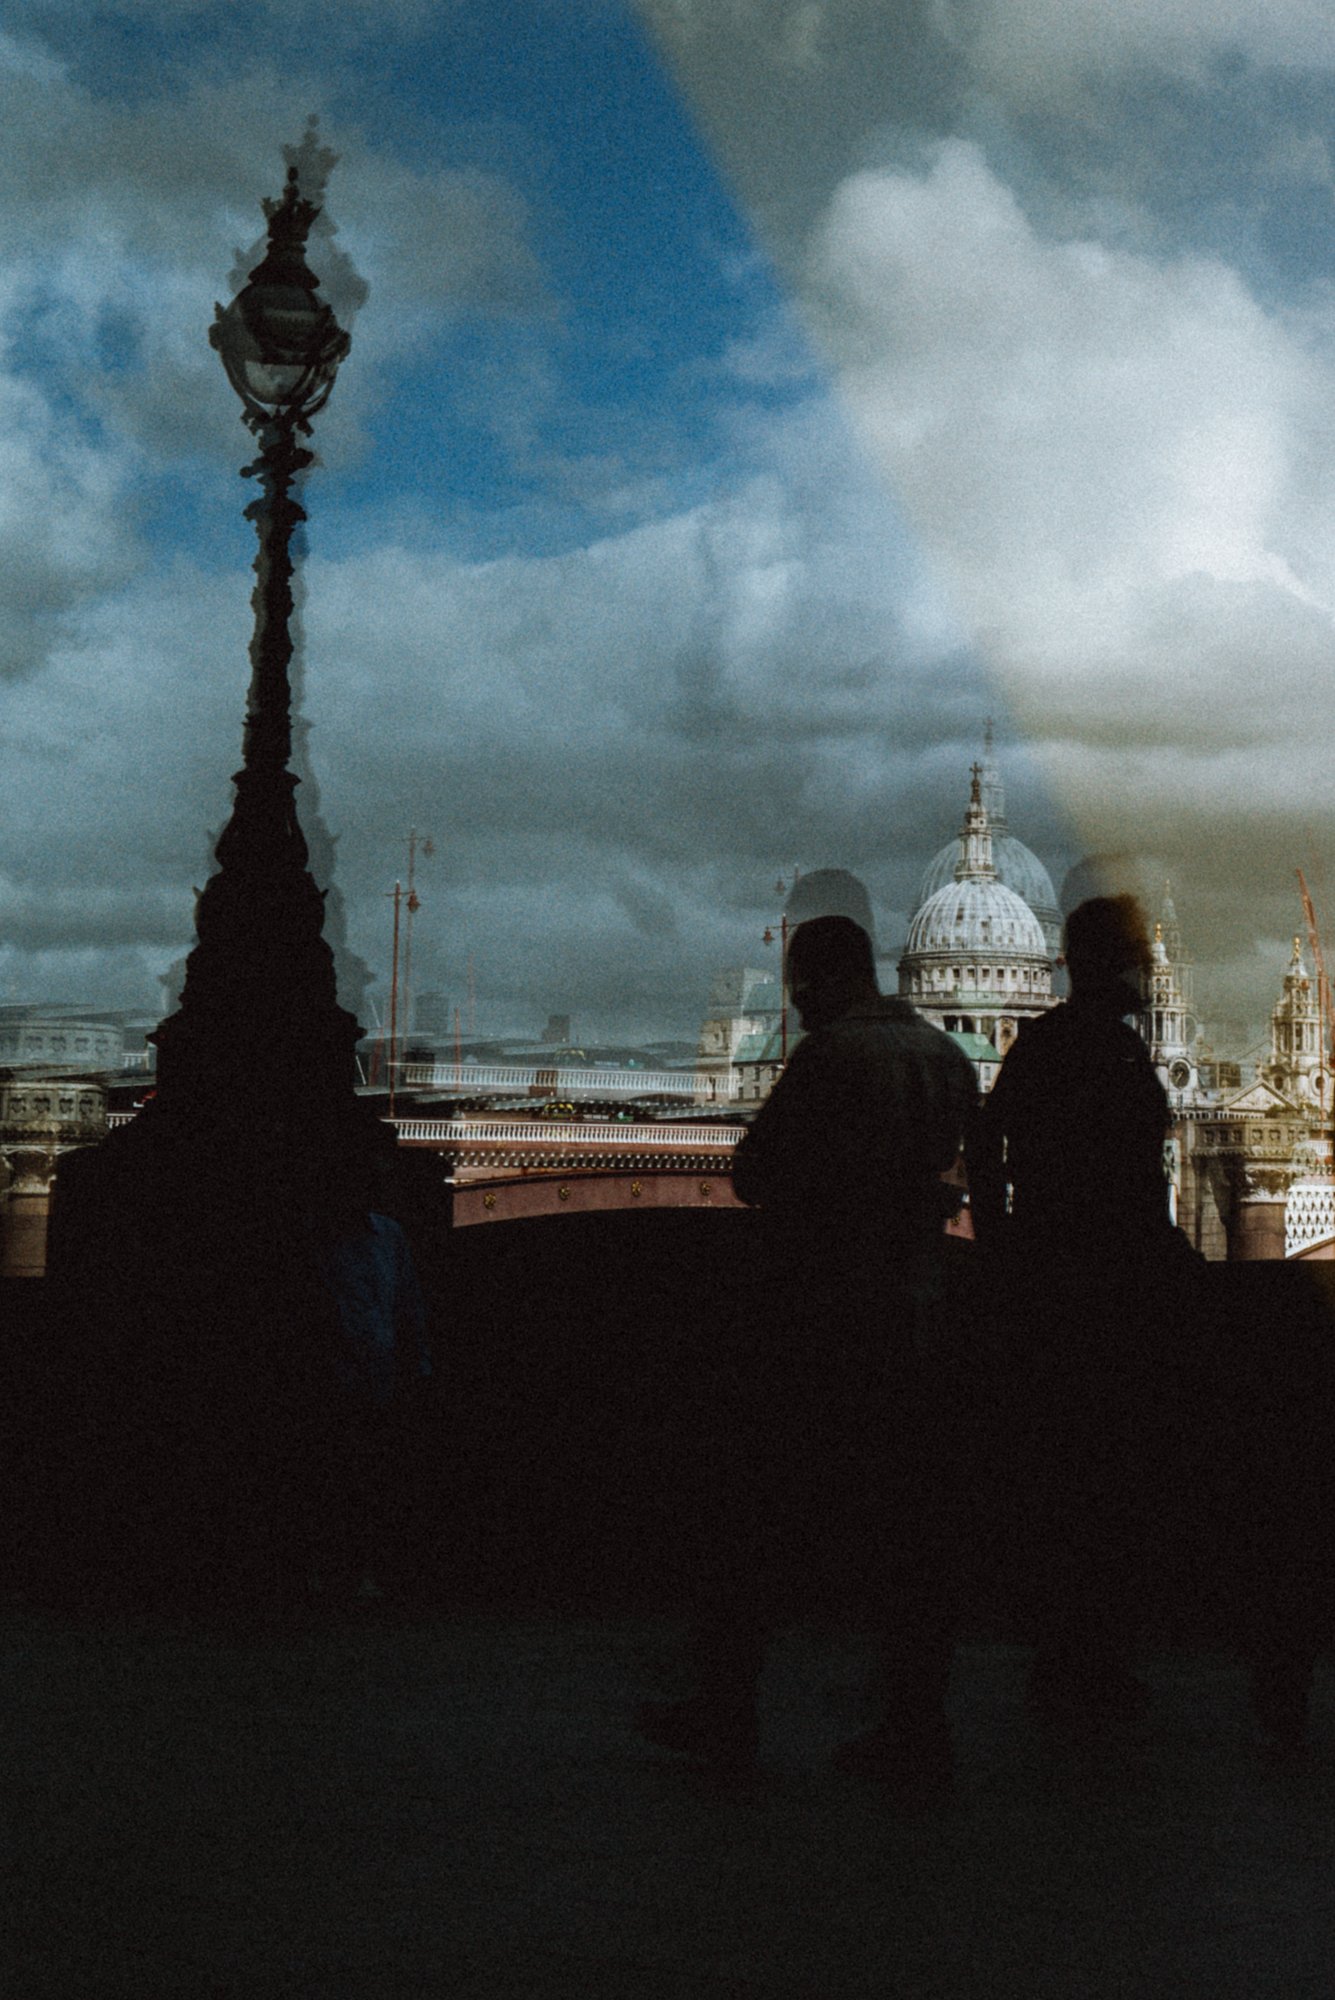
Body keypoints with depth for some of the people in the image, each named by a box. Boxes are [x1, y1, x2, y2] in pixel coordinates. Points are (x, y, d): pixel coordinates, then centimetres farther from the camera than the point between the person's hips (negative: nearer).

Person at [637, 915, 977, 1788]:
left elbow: (754, 1175, -11)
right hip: (915, 1307, 7)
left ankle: (724, 1707, 11)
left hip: (823, 1314, -7)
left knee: (763, 1507, 4)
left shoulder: (831, 1054, -12)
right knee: (909, 1518, 8)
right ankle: (918, 1728, 10)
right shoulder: (947, 1056, 10)